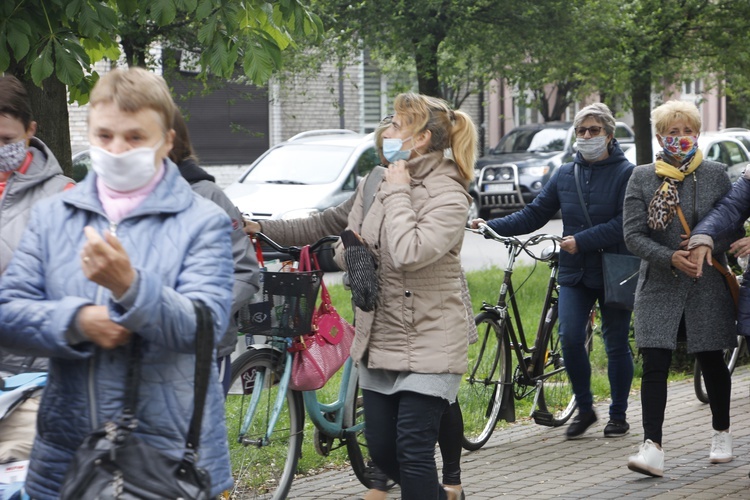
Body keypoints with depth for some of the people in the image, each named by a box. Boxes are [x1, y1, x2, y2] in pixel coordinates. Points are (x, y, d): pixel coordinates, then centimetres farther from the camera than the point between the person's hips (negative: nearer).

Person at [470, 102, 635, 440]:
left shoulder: (626, 173, -5)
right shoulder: (565, 175, 10)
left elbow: (625, 223, -15)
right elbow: (533, 215, 9)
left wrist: (582, 241, -21)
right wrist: (491, 226, -3)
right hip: (575, 273, 3)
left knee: (616, 345, 4)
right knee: (570, 337, -10)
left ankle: (618, 415, 19)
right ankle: (584, 409, 7)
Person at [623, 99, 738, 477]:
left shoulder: (716, 175, 3)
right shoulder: (642, 178, 2)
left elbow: (733, 228, 5)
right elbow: (633, 234, -4)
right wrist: (670, 258, -18)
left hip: (707, 285, 0)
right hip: (658, 286, 0)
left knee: (711, 361, 9)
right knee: (655, 365, -9)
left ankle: (722, 435, 29)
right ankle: (652, 448, -12)